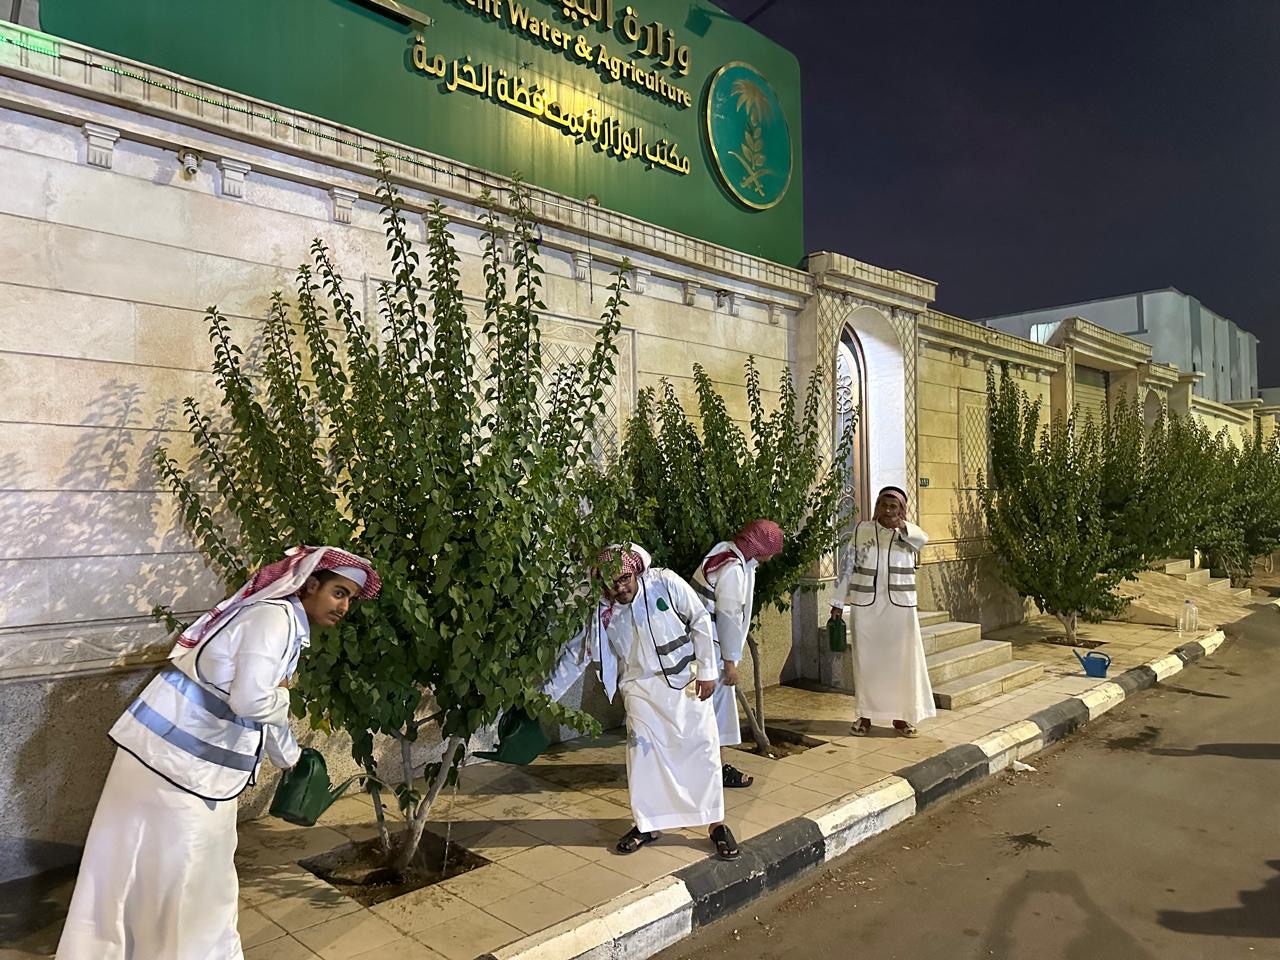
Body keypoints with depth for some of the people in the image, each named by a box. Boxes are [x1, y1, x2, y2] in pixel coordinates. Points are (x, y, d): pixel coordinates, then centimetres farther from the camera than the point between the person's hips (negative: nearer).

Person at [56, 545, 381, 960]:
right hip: (179, 757, -10)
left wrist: (291, 758, 33)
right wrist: (282, 694, -8)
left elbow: (266, 709, 25)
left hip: (192, 756, 10)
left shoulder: (287, 625, 15)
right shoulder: (275, 617, -18)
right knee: (182, 872, 7)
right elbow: (251, 700, -29)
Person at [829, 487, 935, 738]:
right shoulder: (862, 530, 2)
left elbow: (923, 540, -24)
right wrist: (838, 603, 3)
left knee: (902, 661, 5)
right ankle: (865, 715, 18)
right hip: (866, 606, 1)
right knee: (866, 660, 7)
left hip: (900, 607, 0)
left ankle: (901, 716, 18)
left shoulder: (909, 532, 1)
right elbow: (847, 566, 5)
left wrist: (901, 527, -41)